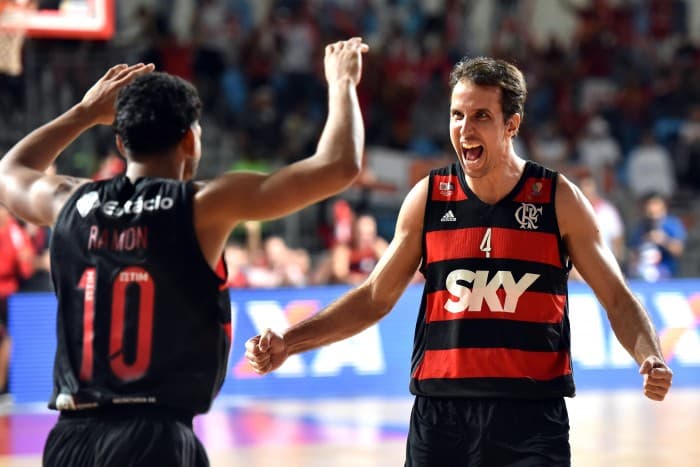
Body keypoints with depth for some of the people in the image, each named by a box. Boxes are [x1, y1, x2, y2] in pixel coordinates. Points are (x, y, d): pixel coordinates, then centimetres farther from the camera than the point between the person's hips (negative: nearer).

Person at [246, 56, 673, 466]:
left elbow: (617, 298, 3)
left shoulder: (558, 198, 0)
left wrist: (650, 358, -16)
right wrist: (288, 344, 2)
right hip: (440, 413, 2)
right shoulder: (428, 198, 5)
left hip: (532, 417, -2)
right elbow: (374, 298, 12)